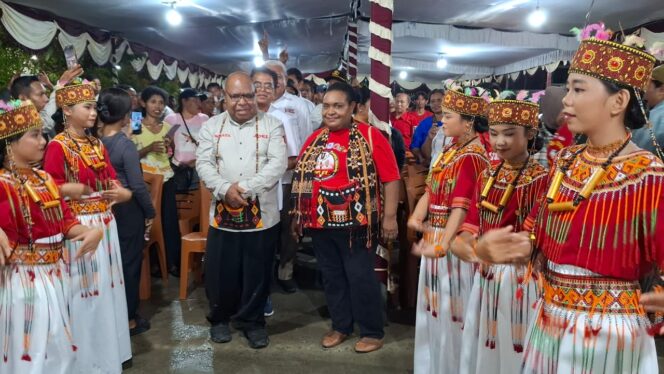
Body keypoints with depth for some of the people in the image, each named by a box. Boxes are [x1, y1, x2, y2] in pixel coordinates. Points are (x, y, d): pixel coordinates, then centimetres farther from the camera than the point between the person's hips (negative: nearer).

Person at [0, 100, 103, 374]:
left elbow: (65, 220, 6)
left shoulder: (44, 178, 9)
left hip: (56, 275, 8)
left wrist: (91, 231, -11)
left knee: (60, 351, 18)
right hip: (25, 281, -7)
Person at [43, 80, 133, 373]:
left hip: (105, 223, 7)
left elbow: (111, 181, 12)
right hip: (79, 227, -7)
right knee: (87, 290, 2)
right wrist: (80, 191, -15)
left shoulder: (98, 145, 12)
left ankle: (110, 350, 30)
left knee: (107, 287, 15)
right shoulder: (58, 146, -11)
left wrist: (122, 193, -7)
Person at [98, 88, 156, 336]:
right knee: (130, 262, 7)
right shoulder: (125, 145, -19)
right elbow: (138, 185, -18)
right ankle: (128, 319, 19)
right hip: (128, 210, -6)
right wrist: (150, 212, -6)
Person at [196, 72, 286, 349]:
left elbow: (278, 163, -10)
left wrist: (245, 188, -19)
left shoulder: (272, 125, 0)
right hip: (222, 214, 2)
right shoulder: (212, 126, 7)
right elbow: (203, 163, -1)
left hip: (262, 215, -1)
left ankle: (252, 320, 28)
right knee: (221, 271, 11)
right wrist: (225, 189, -18)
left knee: (257, 272, 9)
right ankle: (220, 318, 33)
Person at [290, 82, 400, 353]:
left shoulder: (370, 136, -9)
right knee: (331, 276, 15)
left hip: (356, 222, -6)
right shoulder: (315, 139, 9)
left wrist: (390, 216, -15)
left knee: (360, 277, 4)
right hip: (321, 222, 6)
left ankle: (372, 332, 22)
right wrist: (297, 214, 14)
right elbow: (302, 179, 14)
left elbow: (390, 178, -11)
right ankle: (340, 326, 33)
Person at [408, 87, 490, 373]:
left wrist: (442, 245, -31)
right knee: (435, 307, 19)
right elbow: (431, 188, 5)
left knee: (453, 308, 6)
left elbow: (461, 207, -25)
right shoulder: (451, 149, 9)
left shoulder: (472, 157, -18)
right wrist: (417, 216, -11)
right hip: (434, 234, 9)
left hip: (454, 240, -9)